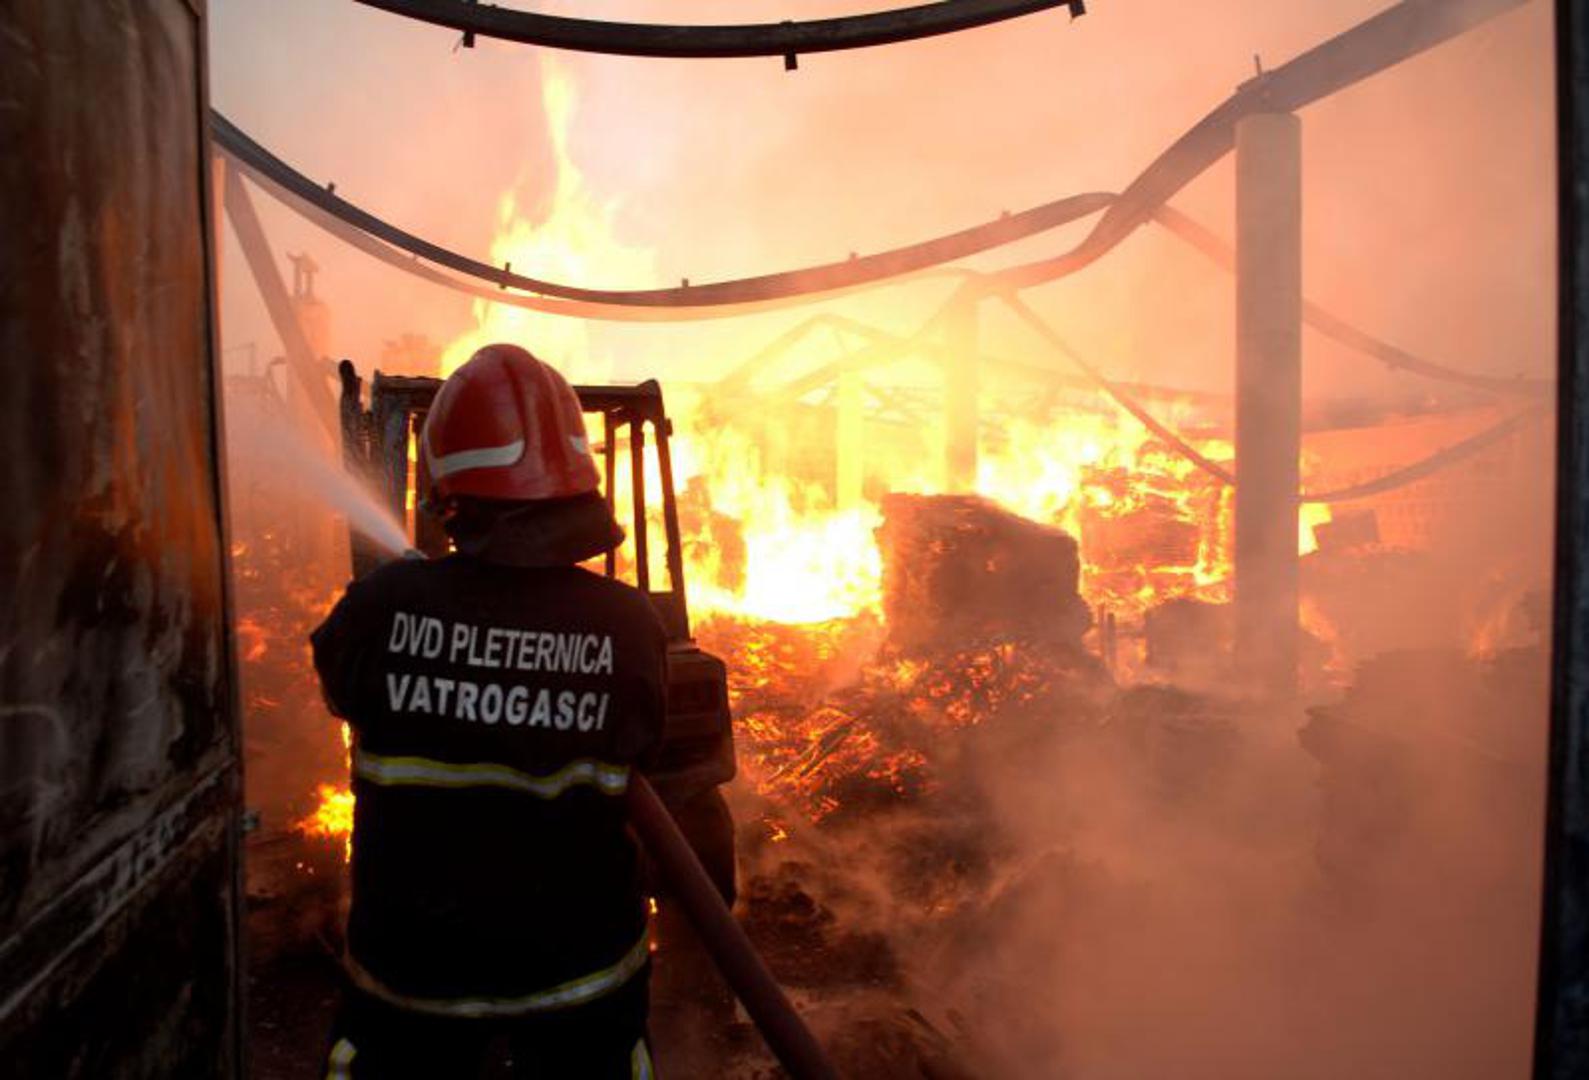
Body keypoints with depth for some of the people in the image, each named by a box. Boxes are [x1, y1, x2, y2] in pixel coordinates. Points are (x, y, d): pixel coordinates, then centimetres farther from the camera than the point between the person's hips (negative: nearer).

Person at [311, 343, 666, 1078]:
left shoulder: (381, 606, -23)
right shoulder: (630, 624, -22)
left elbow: (340, 690, 0)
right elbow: (639, 758, -5)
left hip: (411, 962, 1)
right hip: (580, 963, 0)